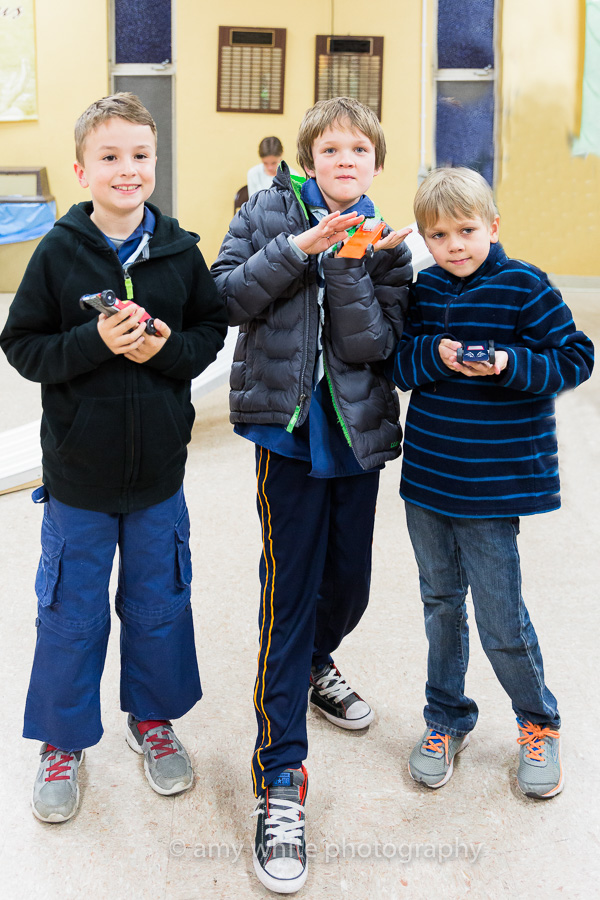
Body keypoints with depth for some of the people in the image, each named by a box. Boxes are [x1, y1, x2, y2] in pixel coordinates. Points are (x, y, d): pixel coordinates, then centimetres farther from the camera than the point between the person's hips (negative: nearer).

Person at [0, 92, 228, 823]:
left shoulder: (180, 250, -3)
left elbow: (212, 328, 4)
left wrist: (166, 347, -15)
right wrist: (96, 341, -22)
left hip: (159, 467, 2)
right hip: (78, 468, -2)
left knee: (159, 603, 16)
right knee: (71, 615, 10)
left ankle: (152, 717, 39)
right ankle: (62, 742, 30)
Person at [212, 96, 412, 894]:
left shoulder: (384, 242, 4)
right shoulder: (270, 212, 2)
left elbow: (371, 342, -9)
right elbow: (229, 297, -7)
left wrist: (344, 259, -19)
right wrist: (298, 247, -16)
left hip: (357, 433, 4)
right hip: (290, 429, -3)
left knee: (349, 585, 15)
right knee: (289, 594, -6)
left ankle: (313, 666, 49)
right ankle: (279, 782, 2)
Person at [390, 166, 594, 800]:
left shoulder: (524, 287, -8)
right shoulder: (424, 289, 5)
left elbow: (575, 358, -8)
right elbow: (397, 363, 5)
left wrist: (510, 364, -23)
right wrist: (435, 355, -15)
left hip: (492, 483, -5)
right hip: (425, 476, 5)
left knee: (501, 618, 1)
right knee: (440, 601, 16)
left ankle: (538, 723, 27)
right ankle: (447, 718, 34)